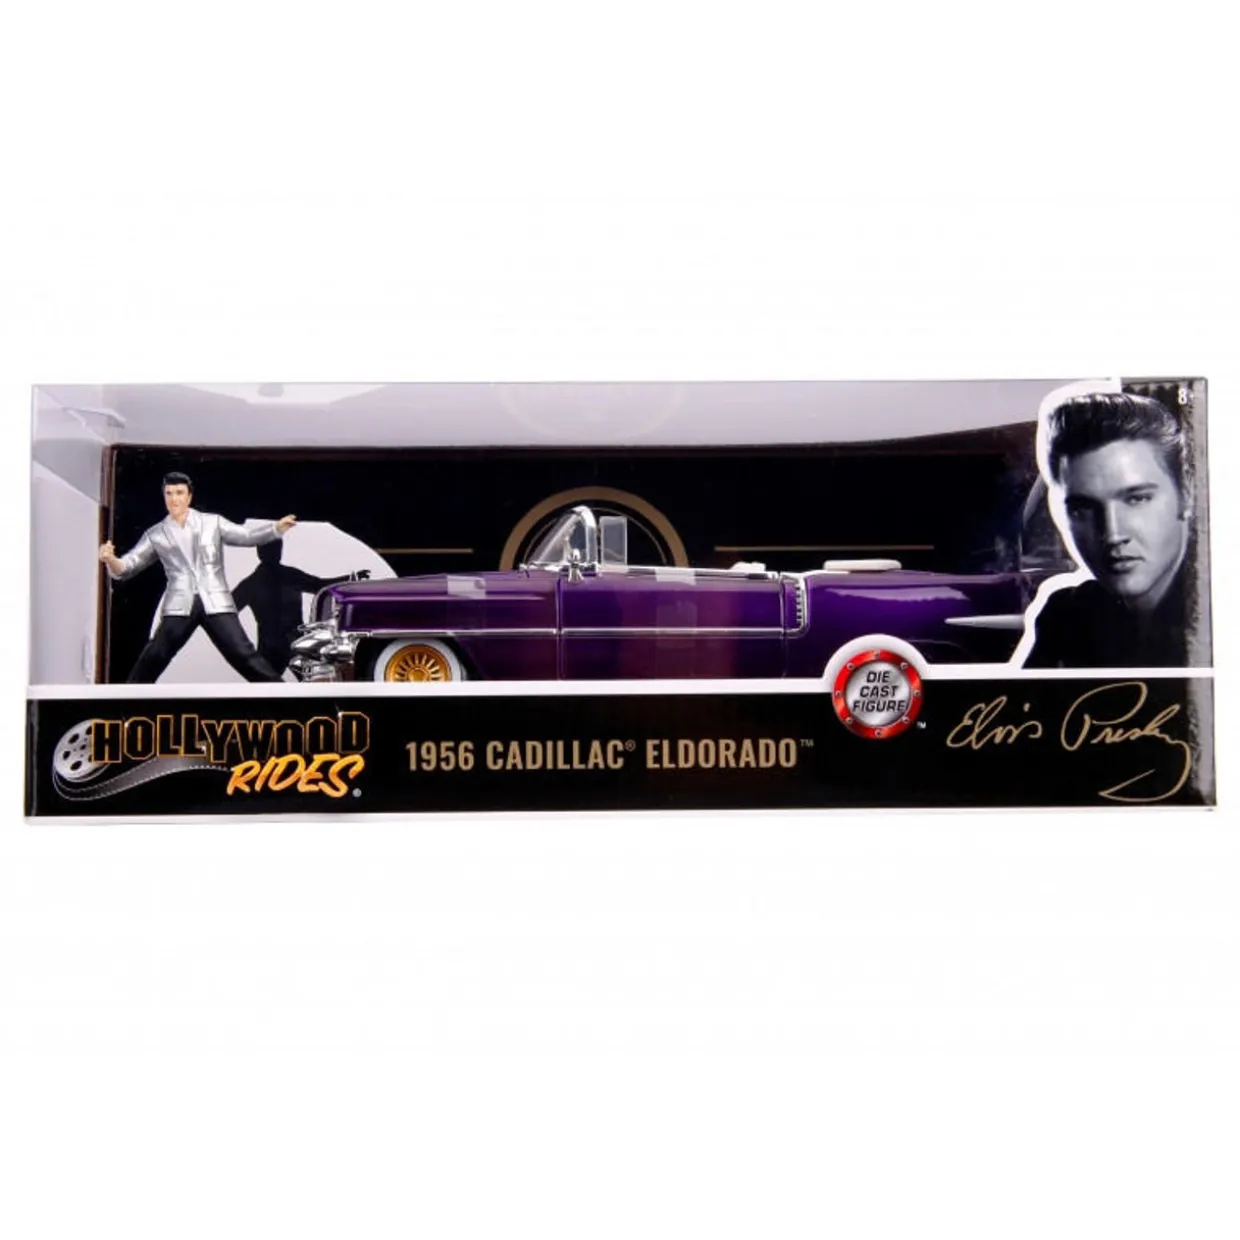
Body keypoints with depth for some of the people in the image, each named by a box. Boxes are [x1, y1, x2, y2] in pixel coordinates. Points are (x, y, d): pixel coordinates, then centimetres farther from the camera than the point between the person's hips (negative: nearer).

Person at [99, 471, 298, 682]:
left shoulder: (213, 522, 11)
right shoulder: (155, 535, 11)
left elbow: (247, 535, 7)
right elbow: (126, 567, 10)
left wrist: (276, 527, -11)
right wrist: (111, 560, -14)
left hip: (215, 603, -1)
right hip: (179, 606, 1)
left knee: (244, 655, -7)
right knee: (151, 660, -2)